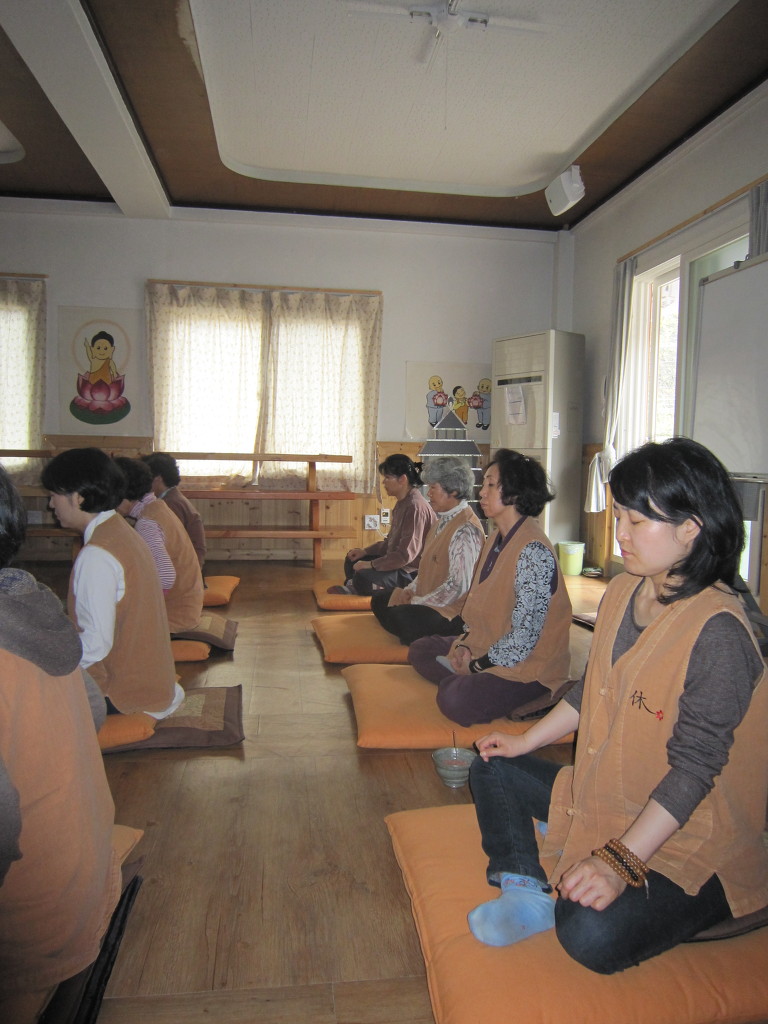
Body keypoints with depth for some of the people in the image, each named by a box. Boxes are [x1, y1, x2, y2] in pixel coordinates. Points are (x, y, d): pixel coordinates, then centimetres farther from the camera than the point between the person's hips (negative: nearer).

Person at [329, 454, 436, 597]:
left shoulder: (415, 506, -23)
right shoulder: (403, 503, 10)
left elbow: (406, 554, -26)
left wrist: (371, 565, -20)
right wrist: (365, 551, 7)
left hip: (412, 572, -10)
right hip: (398, 562, 10)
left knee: (363, 576, -28)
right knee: (352, 559, 13)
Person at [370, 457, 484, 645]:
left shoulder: (465, 530, -22)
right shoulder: (443, 520, 11)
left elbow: (458, 586, -26)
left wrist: (417, 602, -18)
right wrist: (410, 590, 4)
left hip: (453, 611, -11)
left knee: (400, 615, -32)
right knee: (379, 600, 12)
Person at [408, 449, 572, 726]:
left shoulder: (533, 551, -24)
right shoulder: (496, 539, 7)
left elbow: (523, 638, -24)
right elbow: (481, 604, 15)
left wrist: (476, 664, -14)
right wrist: (463, 641, -1)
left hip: (528, 664, -10)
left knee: (455, 701, -30)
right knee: (419, 650, 12)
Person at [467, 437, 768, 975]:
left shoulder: (718, 631, -26)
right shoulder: (623, 591, 0)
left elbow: (694, 767, -26)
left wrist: (620, 861, -29)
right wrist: (526, 740, 13)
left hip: (687, 837, -8)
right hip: (603, 797, 8)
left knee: (591, 935, -28)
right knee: (493, 769, 11)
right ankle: (525, 891, 1)